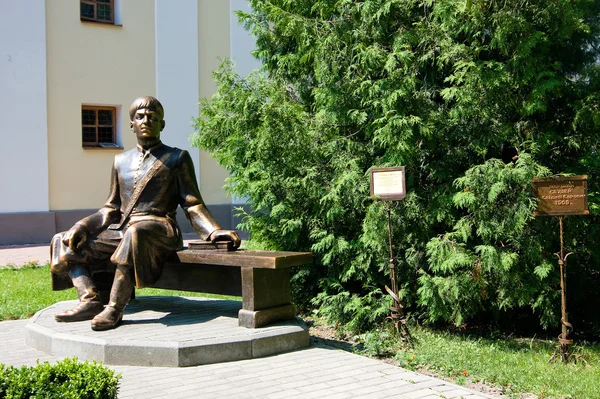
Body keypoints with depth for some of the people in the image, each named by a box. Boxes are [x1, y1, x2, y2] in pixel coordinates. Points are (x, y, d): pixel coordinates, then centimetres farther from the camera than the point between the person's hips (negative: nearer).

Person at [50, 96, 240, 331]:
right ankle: (90, 300, -19)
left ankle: (115, 308, -34)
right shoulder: (121, 161, 22)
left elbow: (193, 205, 3)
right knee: (63, 242, -2)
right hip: (121, 231, 6)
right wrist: (84, 226, 6)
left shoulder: (177, 158, 9)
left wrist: (214, 232, -13)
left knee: (135, 233, -39)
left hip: (158, 230, -6)